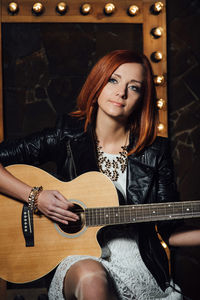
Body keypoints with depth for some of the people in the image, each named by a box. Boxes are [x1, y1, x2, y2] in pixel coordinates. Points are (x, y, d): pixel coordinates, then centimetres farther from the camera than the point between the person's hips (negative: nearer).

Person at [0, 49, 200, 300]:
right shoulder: (66, 138, 1)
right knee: (91, 277, -36)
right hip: (79, 258, -1)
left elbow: (168, 232, 4)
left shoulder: (155, 151, 3)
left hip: (136, 263, 2)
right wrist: (35, 197, -12)